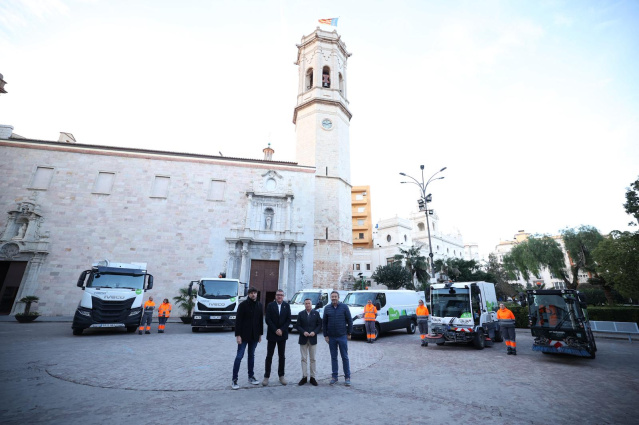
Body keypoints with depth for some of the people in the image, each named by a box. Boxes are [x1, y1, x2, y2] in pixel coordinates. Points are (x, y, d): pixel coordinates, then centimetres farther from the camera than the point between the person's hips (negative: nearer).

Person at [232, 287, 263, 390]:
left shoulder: (259, 305, 5)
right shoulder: (243, 304, -10)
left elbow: (261, 320, 10)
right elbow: (238, 320, -11)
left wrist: (260, 334, 9)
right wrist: (238, 335, -15)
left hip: (254, 336, 5)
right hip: (244, 335, -5)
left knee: (251, 356, 14)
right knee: (239, 356, -1)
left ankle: (251, 377, 26)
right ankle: (234, 380, 9)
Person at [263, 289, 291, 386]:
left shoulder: (287, 306, 2)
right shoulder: (270, 305, -3)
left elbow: (288, 320, -1)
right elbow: (268, 320, -8)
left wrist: (281, 330, -11)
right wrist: (275, 330, -14)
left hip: (282, 334, 2)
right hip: (272, 334, -2)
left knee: (282, 356, 10)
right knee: (269, 356, 5)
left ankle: (281, 375, 22)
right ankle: (266, 376, 15)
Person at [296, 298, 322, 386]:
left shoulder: (316, 313, 1)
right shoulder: (301, 314, 2)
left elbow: (319, 325, 0)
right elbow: (298, 326, 0)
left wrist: (314, 332, -15)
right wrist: (303, 332, -15)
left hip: (313, 339, 0)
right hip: (303, 339, 0)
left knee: (313, 359, 7)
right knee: (304, 359, 6)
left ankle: (312, 377, 16)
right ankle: (304, 377, 16)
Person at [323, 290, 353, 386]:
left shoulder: (344, 307, -4)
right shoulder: (327, 308, 2)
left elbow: (349, 320, 0)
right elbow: (324, 322, 7)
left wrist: (349, 333, -1)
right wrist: (325, 335, 4)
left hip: (342, 336, -2)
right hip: (331, 337, 2)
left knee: (345, 357, 5)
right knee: (333, 357, 11)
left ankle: (347, 377, 17)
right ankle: (334, 377, 22)